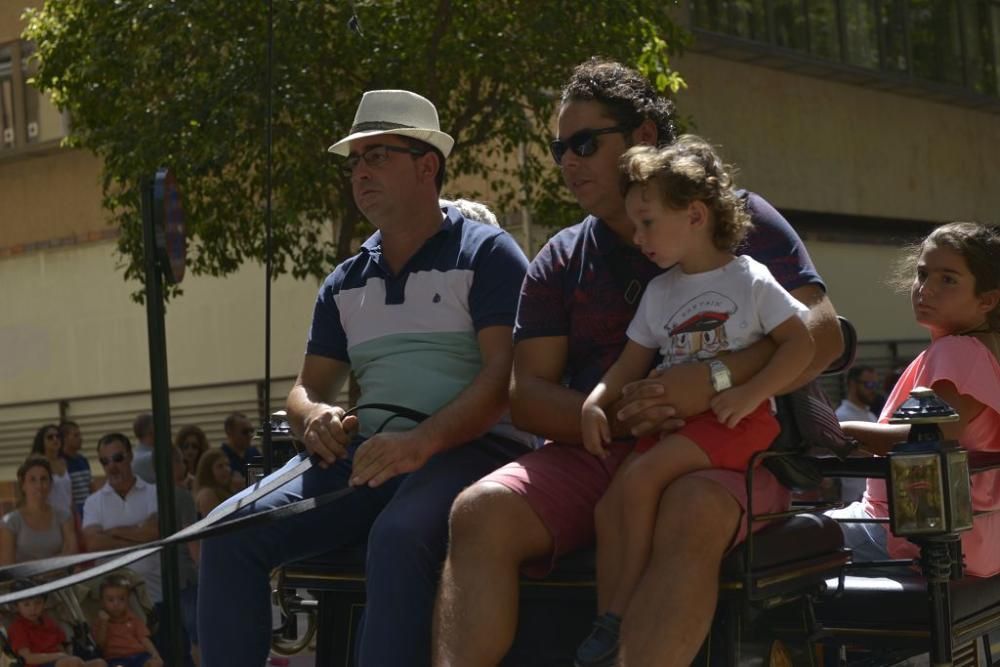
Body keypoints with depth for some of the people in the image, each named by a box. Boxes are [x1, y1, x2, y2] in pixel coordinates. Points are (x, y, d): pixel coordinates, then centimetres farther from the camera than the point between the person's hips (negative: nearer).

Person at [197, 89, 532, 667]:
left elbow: (503, 374, -11)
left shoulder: (484, 253, 0)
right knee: (233, 531, -14)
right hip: (372, 454, 6)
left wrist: (424, 440, -27)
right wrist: (314, 417, -8)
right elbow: (309, 388, 19)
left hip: (471, 447, -6)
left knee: (399, 536, -38)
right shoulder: (345, 284, 19)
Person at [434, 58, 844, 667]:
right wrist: (613, 414, -13)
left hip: (721, 448, -3)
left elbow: (822, 333, -3)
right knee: (481, 511, -25)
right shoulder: (560, 262, 17)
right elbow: (527, 393, 9)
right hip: (594, 452, 4)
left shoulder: (737, 218, 8)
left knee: (691, 514, -39)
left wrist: (720, 379, -21)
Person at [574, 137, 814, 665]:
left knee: (639, 477, -26)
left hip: (734, 418, -6)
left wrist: (749, 395, -18)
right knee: (609, 506, -14)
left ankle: (620, 617, -15)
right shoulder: (658, 292, 16)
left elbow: (802, 344, -7)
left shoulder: (750, 280, -2)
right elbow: (631, 364, 16)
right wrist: (595, 402, -3)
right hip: (671, 415, 6)